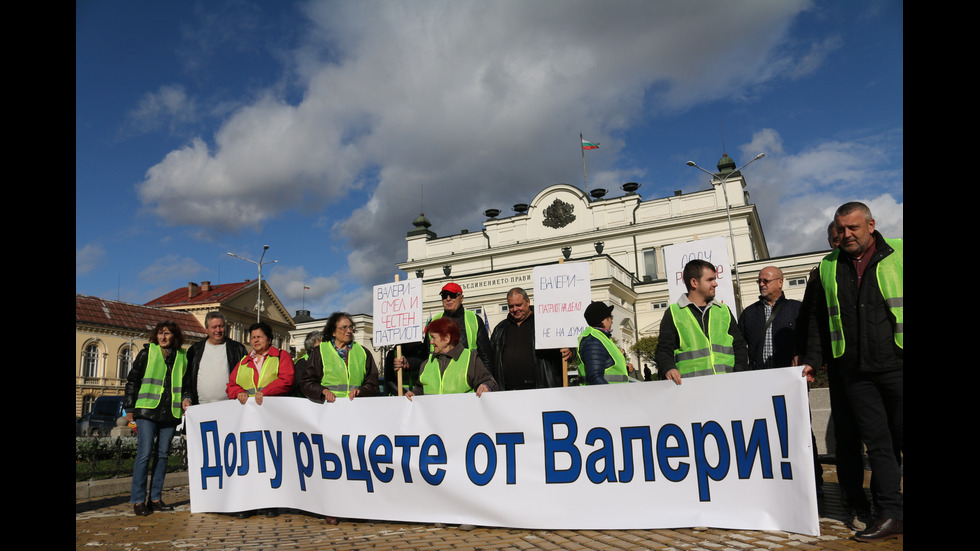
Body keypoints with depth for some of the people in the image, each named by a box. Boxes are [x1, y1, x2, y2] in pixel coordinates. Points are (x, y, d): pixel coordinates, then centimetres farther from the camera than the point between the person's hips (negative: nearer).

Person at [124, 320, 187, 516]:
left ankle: (155, 498, 15)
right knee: (144, 454, -6)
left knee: (162, 454, 7)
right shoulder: (147, 353, 5)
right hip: (147, 411, -3)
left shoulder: (181, 356, 12)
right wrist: (129, 409, 1)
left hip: (170, 412, 3)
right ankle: (138, 500, 2)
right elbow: (132, 380, 6)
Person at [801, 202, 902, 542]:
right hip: (856, 372, 3)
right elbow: (818, 318, 17)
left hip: (897, 365, -3)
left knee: (901, 437, 2)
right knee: (877, 442, 5)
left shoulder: (897, 255, 1)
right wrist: (812, 360, 10)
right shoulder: (827, 267, 11)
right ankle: (890, 515, 11)